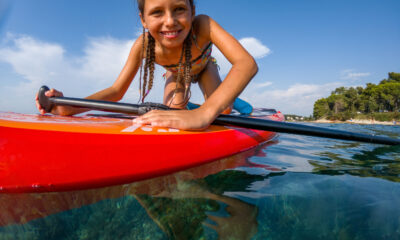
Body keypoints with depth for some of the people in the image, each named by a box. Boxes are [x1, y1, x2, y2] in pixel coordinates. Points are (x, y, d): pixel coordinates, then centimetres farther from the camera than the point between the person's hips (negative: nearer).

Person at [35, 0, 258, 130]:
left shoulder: (202, 26, -43)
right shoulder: (143, 45, -34)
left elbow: (247, 63, -58)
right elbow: (116, 91, -29)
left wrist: (204, 113, -76)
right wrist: (69, 108, -49)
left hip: (203, 68, -2)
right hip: (176, 74, 2)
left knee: (221, 110, -25)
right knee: (170, 116, -12)